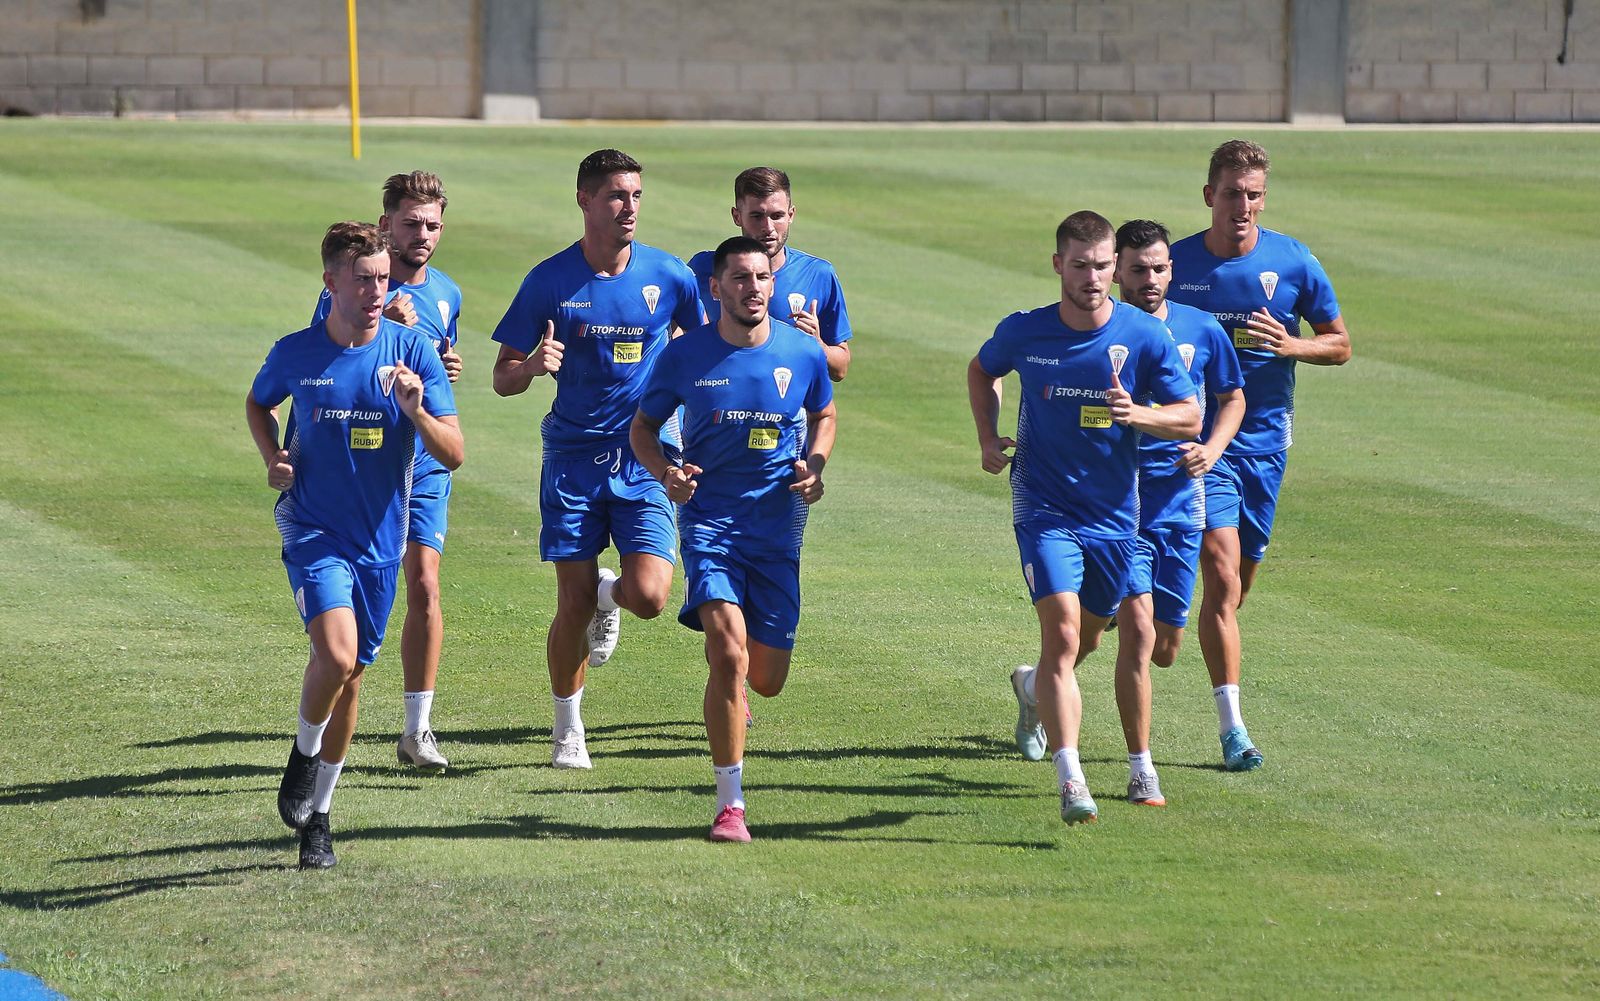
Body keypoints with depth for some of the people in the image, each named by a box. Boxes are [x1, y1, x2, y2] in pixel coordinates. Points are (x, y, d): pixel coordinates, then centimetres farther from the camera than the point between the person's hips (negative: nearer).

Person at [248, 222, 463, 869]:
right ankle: (304, 755, 6)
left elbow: (453, 455, -7)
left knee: (349, 673, 11)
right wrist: (274, 458, -1)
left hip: (380, 535, 2)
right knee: (336, 655, -24)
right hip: (314, 528, -2)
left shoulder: (412, 353, -6)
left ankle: (316, 814, 28)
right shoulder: (295, 354, -5)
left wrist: (416, 411, -26)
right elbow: (258, 404, 18)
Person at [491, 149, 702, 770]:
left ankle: (611, 596, 24)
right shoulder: (550, 281, -3)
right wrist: (533, 365, -21)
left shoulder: (668, 275, -1)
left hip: (645, 461, 1)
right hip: (573, 457, -1)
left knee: (649, 596, -15)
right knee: (574, 604, -2)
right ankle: (568, 730, 18)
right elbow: (503, 379, 1)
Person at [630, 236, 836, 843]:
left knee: (766, 679, 6)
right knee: (729, 653, -21)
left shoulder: (804, 353, -1)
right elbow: (644, 426, 8)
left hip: (778, 527, 2)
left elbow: (823, 415, 18)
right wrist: (666, 473, -12)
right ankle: (730, 804, -13)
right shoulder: (685, 356, -5)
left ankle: (730, 692, 46)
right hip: (709, 518, -2)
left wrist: (814, 465, -2)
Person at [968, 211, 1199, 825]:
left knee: (1087, 635, 20)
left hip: (1114, 513, 2)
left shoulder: (1145, 336, -8)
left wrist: (1137, 413, -24)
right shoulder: (1023, 333, -6)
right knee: (1062, 631, -19)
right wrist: (989, 439, 2)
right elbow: (982, 371, 16)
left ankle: (1035, 686, 56)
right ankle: (1070, 780, -24)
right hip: (1045, 508, -2)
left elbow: (1190, 418, -4)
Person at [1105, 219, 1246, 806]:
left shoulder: (1201, 331, 2)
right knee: (1138, 632, -16)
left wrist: (1212, 449, -3)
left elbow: (1231, 399, 15)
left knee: (1164, 648, 10)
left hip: (1180, 501, 4)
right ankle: (1141, 770, -6)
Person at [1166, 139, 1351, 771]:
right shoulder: (1175, 263, -4)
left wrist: (1290, 345, -15)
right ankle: (1232, 727, -15)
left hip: (1265, 435, 3)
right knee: (1223, 576, -14)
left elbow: (1339, 344, 4)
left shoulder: (1295, 263, -3)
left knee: (1239, 578, 11)